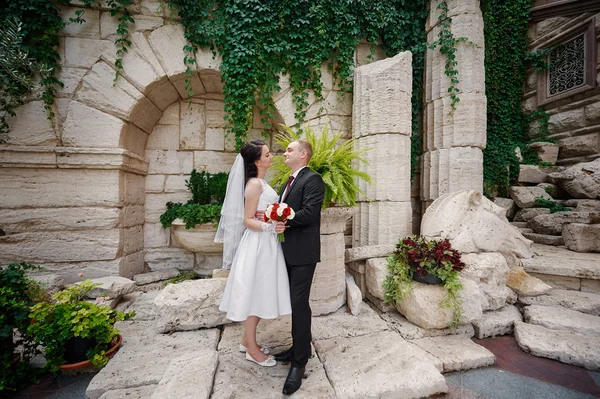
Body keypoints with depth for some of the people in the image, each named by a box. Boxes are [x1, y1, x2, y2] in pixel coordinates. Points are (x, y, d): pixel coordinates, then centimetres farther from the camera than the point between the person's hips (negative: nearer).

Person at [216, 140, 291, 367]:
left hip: (265, 244, 10)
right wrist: (270, 227, -31)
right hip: (257, 245, -10)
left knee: (260, 294, 17)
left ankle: (247, 340, 34)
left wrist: (276, 225, 15)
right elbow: (247, 221, -18)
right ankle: (252, 349, 23)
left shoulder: (261, 183, 14)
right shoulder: (254, 183, -15)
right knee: (255, 294, 4)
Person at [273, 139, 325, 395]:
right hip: (288, 252, 9)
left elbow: (309, 213, -22)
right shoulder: (290, 182, 17)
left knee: (300, 303, -1)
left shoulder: (312, 179, -11)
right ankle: (298, 347, 34)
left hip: (302, 252, -8)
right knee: (294, 302, 17)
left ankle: (300, 361, 15)